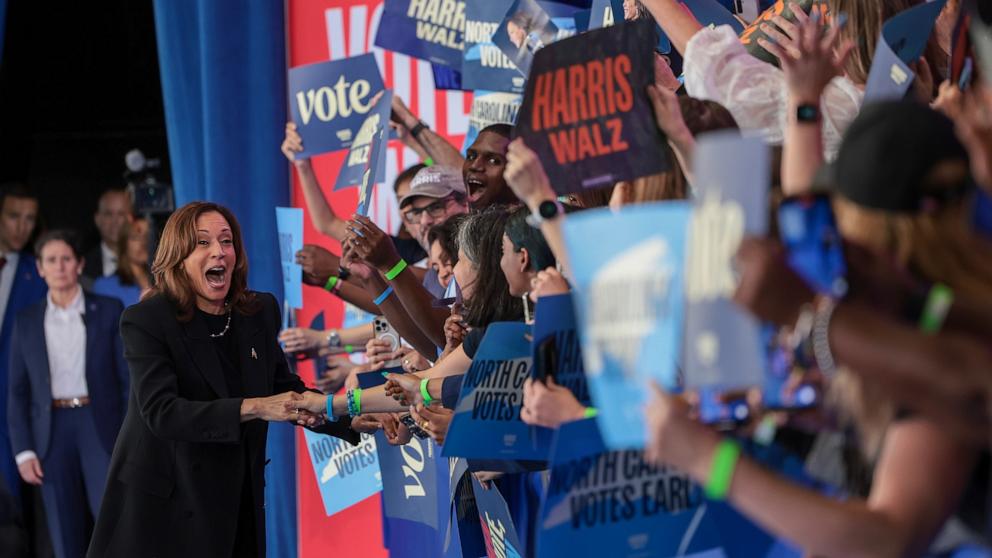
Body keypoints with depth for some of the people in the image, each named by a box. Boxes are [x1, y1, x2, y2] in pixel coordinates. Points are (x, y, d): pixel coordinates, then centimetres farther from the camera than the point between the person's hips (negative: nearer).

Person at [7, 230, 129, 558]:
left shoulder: (109, 311, 4)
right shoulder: (27, 322, 9)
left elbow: (128, 377, 2)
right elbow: (18, 392, 8)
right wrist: (23, 451, -1)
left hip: (101, 428, -2)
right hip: (52, 432, 2)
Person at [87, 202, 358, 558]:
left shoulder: (260, 312, 3)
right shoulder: (146, 321, -14)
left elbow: (286, 391, 10)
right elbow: (161, 411, -25)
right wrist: (252, 408, -34)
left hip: (237, 504, 5)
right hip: (163, 504, -5)